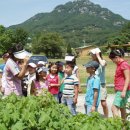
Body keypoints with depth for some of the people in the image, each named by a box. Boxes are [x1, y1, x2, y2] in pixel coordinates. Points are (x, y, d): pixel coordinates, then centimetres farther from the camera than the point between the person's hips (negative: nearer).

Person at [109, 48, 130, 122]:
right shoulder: (119, 64, 15)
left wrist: (124, 91, -25)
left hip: (122, 90, -10)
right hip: (119, 90, 10)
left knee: (114, 108, -16)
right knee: (122, 108, 17)